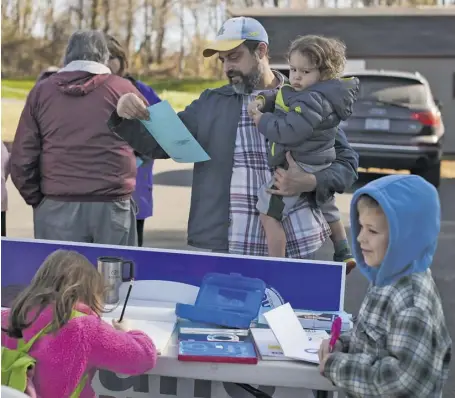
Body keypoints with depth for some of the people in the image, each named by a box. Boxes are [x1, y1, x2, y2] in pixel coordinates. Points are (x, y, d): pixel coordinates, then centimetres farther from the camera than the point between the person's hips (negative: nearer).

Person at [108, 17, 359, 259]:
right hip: (220, 246, 1)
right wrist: (127, 117, -11)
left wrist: (311, 182, -14)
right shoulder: (209, 103, 9)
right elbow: (158, 143, 9)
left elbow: (347, 161, 5)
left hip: (293, 246, -1)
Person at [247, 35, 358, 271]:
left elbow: (290, 132, -32)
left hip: (299, 168, -12)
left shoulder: (314, 99, -24)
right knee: (326, 209, 27)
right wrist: (262, 101, -2)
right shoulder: (301, 92, 8)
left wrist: (261, 120, -18)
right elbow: (278, 99, 20)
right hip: (319, 166, 12)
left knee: (269, 214, -9)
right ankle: (344, 255, 42)